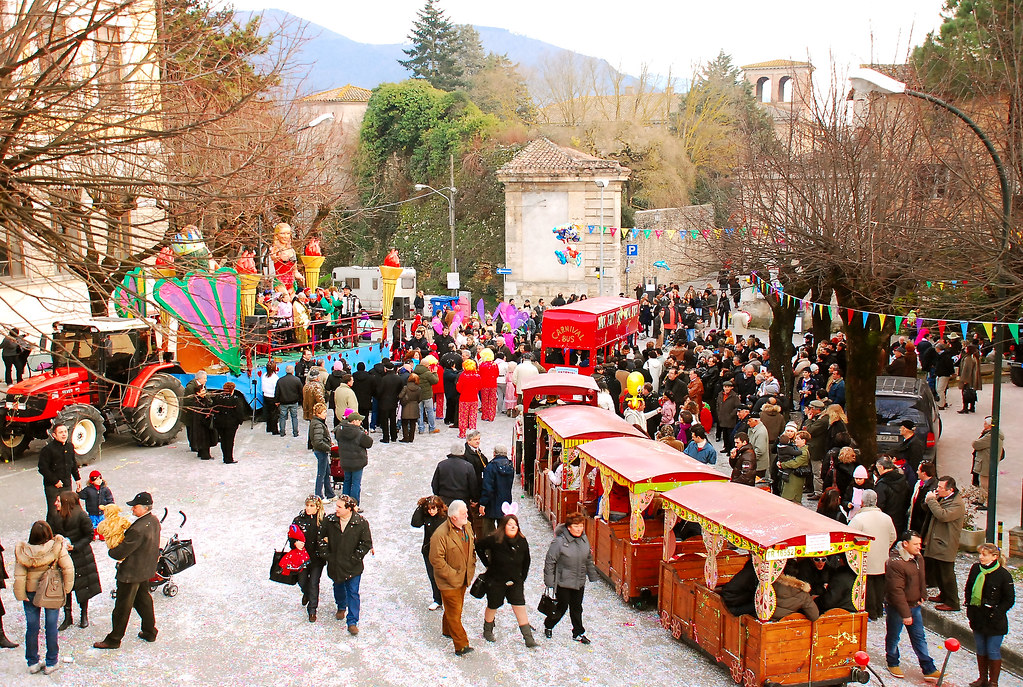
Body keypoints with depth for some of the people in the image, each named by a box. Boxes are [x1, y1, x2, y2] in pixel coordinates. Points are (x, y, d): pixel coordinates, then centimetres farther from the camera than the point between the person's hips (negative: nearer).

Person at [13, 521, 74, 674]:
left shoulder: (23, 551, -13)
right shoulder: (57, 548, -15)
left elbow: (19, 576, -13)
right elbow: (68, 568, -16)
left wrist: (20, 595, -3)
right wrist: (66, 587, -4)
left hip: (31, 592, 1)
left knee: (31, 627, 13)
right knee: (51, 627, 9)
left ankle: (32, 663, 21)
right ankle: (51, 663, 16)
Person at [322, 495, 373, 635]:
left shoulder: (361, 523, -13)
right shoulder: (330, 521, -5)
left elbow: (367, 543, -8)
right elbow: (322, 538, 8)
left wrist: (355, 557, -11)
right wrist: (326, 554, 0)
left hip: (353, 566, -3)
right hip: (335, 564, 4)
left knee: (353, 592, -3)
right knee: (338, 587, 23)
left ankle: (352, 622, 4)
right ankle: (341, 607, 52)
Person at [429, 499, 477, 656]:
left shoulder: (467, 527, 1)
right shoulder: (441, 534, -26)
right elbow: (436, 559, -23)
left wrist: (471, 569, 10)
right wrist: (453, 576, -20)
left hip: (463, 578, 8)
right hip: (449, 581, -8)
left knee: (455, 607, 23)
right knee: (454, 612, -2)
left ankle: (448, 630, 45)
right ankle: (461, 645, 2)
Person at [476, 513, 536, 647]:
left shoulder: (522, 542, -5)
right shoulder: (494, 540, -18)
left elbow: (526, 562, 10)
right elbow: (479, 547, -4)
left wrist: (522, 578, 8)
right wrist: (488, 564, -4)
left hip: (515, 582, 2)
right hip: (496, 581, -2)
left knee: (520, 608, -3)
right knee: (492, 607, 14)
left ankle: (528, 637, 3)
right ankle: (487, 631, 38)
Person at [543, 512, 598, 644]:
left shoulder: (584, 539, 0)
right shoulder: (559, 542, -20)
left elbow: (589, 560, 14)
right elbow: (549, 562, -15)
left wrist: (593, 577, 18)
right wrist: (549, 584, -14)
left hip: (579, 582, 5)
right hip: (563, 583, -5)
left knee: (577, 608, 16)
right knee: (562, 608, 8)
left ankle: (578, 633, 31)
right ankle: (548, 626, 33)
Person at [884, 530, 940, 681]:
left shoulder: (918, 558, 2)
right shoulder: (894, 563, -26)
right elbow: (897, 591, -25)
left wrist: (922, 596, 14)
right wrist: (905, 613, -24)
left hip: (914, 606, 7)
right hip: (896, 608, -7)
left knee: (920, 638, 10)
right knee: (893, 637, 11)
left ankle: (929, 670, 15)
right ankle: (892, 664, 29)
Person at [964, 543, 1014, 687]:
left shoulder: (1003, 575, -15)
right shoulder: (975, 569, 0)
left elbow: (1010, 600, -8)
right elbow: (968, 589, 14)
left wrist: (996, 614, -13)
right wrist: (970, 608, 6)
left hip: (994, 621, -5)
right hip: (978, 618, 5)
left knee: (993, 651, 3)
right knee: (981, 649, 16)